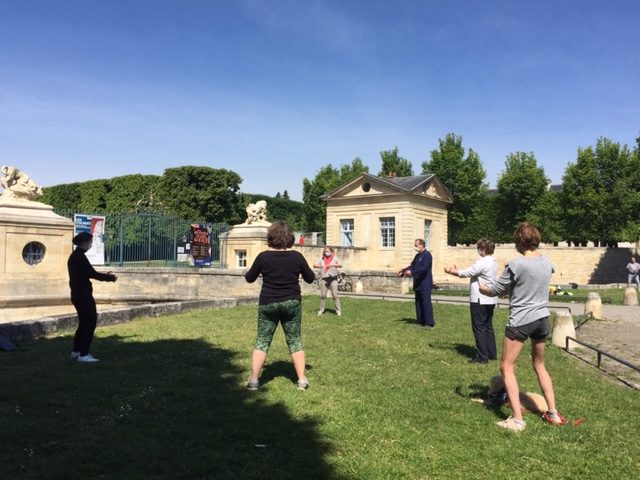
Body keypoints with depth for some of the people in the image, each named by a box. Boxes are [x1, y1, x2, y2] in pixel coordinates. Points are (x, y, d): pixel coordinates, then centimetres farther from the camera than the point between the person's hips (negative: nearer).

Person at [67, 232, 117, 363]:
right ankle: (83, 355, 0)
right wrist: (110, 277, -7)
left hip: (77, 294, 10)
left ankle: (76, 351, 28)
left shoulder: (74, 256, 13)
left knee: (83, 323, 18)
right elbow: (92, 273, -18)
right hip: (83, 295, -10)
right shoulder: (80, 256, -17)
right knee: (90, 323, -3)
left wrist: (105, 275, 14)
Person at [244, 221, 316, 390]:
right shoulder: (296, 256, -6)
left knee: (262, 341, 8)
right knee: (294, 341, 10)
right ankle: (302, 379, 12)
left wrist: (248, 271, 25)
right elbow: (310, 278, 4)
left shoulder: (263, 256, -8)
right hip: (292, 303, 1)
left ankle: (254, 380, 9)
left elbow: (250, 278, 4)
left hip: (268, 304, -1)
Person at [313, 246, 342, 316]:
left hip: (333, 279, -3)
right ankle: (321, 310, 14)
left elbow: (340, 265, -14)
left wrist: (332, 265, -30)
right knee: (322, 295, 4)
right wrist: (317, 266, -17)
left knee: (335, 295, -4)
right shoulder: (322, 259, 9)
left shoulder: (335, 258, 1)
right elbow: (314, 265, 8)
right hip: (324, 279, 3)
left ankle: (338, 310, 3)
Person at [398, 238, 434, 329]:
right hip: (418, 284, 9)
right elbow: (412, 266, 14)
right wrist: (403, 271, -1)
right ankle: (421, 321, 17)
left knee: (426, 303, -7)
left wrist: (412, 272, -26)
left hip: (425, 284, -9)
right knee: (418, 303, 10)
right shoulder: (417, 256, 16)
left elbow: (424, 268, -22)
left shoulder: (427, 255, -12)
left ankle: (429, 323, -4)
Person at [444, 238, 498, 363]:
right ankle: (491, 353, 20)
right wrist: (456, 270, 10)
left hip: (480, 300, -9)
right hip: (490, 300, 9)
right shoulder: (493, 262, 12)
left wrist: (451, 271, 1)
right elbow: (472, 273, 13)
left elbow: (467, 273, -13)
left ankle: (482, 356, 0)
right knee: (488, 326, 15)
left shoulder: (483, 262, -18)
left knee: (479, 327, -3)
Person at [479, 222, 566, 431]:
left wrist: (482, 288, 11)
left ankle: (517, 419, 0)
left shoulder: (516, 264, -16)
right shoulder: (546, 262, 3)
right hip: (542, 318, 7)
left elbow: (495, 291, -9)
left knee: (507, 367, 3)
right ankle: (553, 413, 27)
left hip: (521, 321, -7)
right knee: (539, 365, 23)